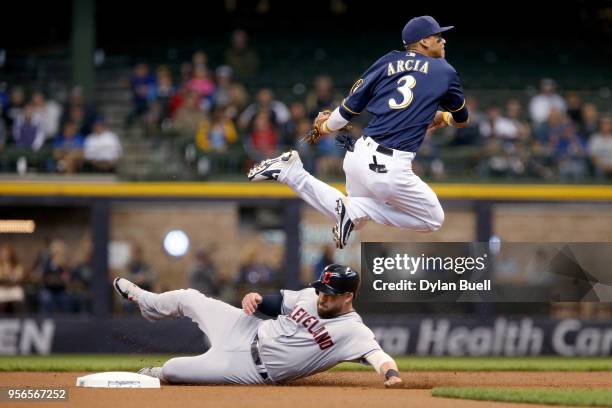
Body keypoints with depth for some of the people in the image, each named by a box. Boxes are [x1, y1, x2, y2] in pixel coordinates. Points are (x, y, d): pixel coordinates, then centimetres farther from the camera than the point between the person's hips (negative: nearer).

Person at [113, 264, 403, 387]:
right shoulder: (311, 296, -3)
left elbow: (377, 353, -39)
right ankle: (145, 302, 54)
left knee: (170, 370, -6)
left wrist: (391, 373, -61)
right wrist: (258, 298, -12)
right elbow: (278, 303, 10)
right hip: (250, 333, 6)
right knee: (188, 298, 18)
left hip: (254, 368, -6)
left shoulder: (354, 331, -23)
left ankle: (154, 375, 35)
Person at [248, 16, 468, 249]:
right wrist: (441, 117, 41)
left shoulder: (387, 63, 12)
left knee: (353, 220, 30)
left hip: (359, 153, 6)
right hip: (388, 168, -6)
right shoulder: (445, 72, 5)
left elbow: (351, 106, 12)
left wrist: (326, 126, 30)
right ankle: (358, 208, -4)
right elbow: (462, 120, 19)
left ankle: (290, 171, 14)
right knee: (434, 219, 11)